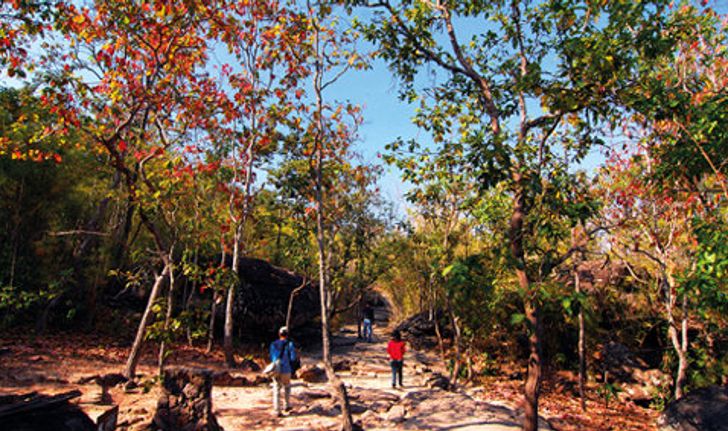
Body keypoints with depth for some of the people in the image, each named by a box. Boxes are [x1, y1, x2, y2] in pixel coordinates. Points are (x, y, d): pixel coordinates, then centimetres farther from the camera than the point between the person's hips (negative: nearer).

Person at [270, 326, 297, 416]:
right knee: (287, 387, 21)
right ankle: (286, 406, 30)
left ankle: (277, 411, 0)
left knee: (276, 390, 5)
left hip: (275, 370, 2)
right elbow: (293, 357, -10)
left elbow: (271, 358, 11)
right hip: (285, 370, -2)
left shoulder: (273, 344, 3)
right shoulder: (289, 344, -8)